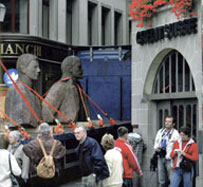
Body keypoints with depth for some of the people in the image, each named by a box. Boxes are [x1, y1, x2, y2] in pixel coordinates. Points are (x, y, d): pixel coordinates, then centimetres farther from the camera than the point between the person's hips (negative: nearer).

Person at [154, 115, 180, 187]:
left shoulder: (175, 133, -5)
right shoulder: (160, 132, 15)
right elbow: (156, 142, 23)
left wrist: (168, 156, -16)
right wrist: (156, 148, 1)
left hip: (169, 159, -6)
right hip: (160, 157, 6)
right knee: (161, 181, 11)